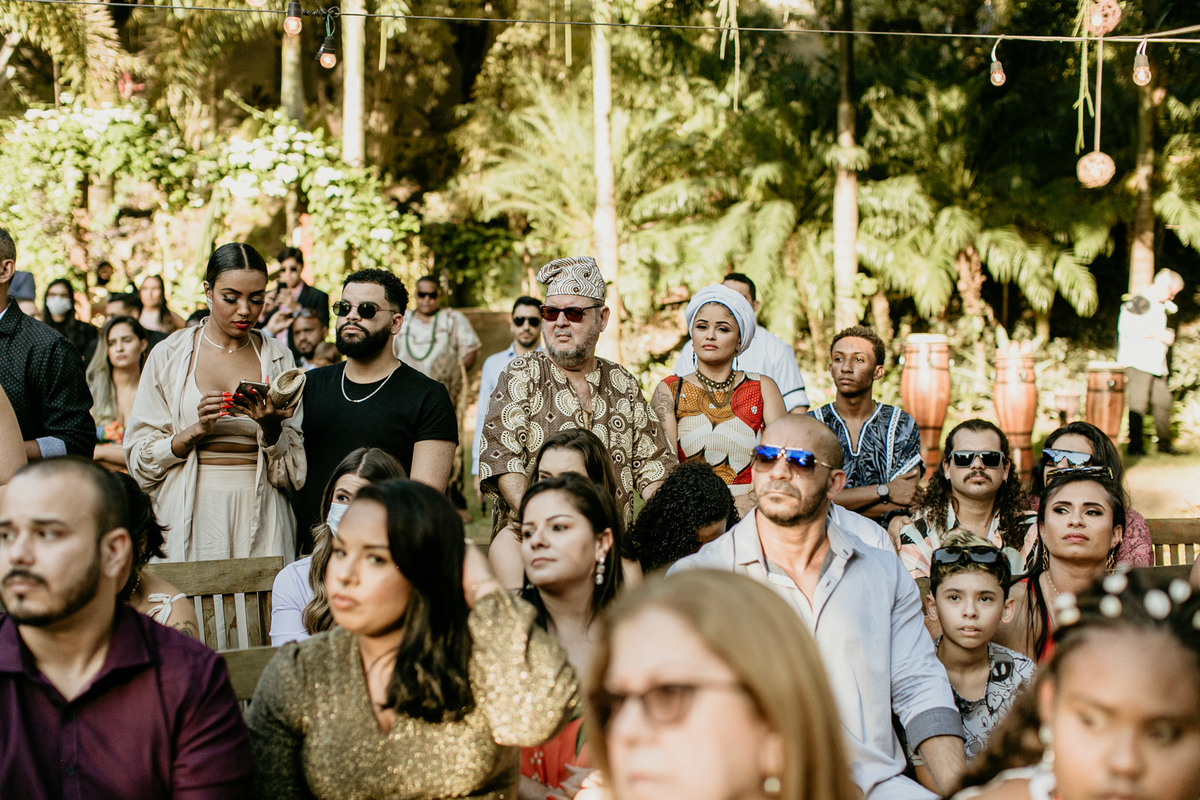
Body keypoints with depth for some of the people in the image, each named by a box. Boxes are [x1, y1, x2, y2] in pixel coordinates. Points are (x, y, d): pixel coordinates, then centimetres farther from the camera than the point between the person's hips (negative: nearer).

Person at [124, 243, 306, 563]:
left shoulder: (278, 359, 8)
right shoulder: (169, 355, 4)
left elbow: (292, 470, 6)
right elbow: (139, 457, -1)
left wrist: (270, 426, -13)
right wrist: (196, 431, -15)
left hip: (259, 514, 1)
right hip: (190, 516, -1)